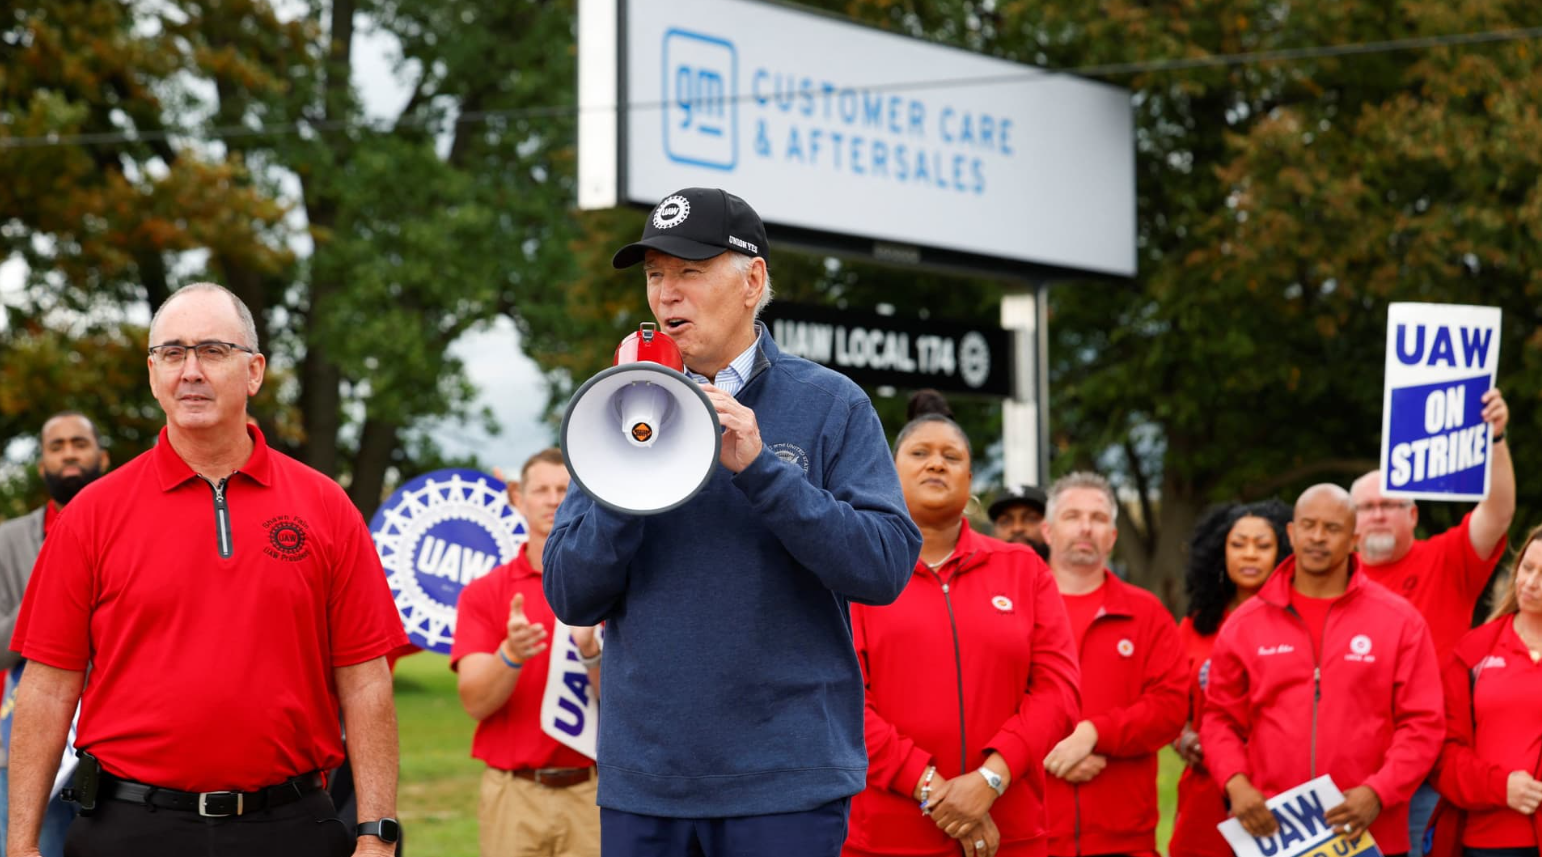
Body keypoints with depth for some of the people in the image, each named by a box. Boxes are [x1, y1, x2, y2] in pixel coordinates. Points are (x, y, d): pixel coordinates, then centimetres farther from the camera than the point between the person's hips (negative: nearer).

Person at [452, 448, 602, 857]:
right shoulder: (484, 593, 4)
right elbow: (474, 701, -6)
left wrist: (591, 651, -25)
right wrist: (511, 655, -25)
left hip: (591, 792, 0)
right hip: (512, 792, 0)